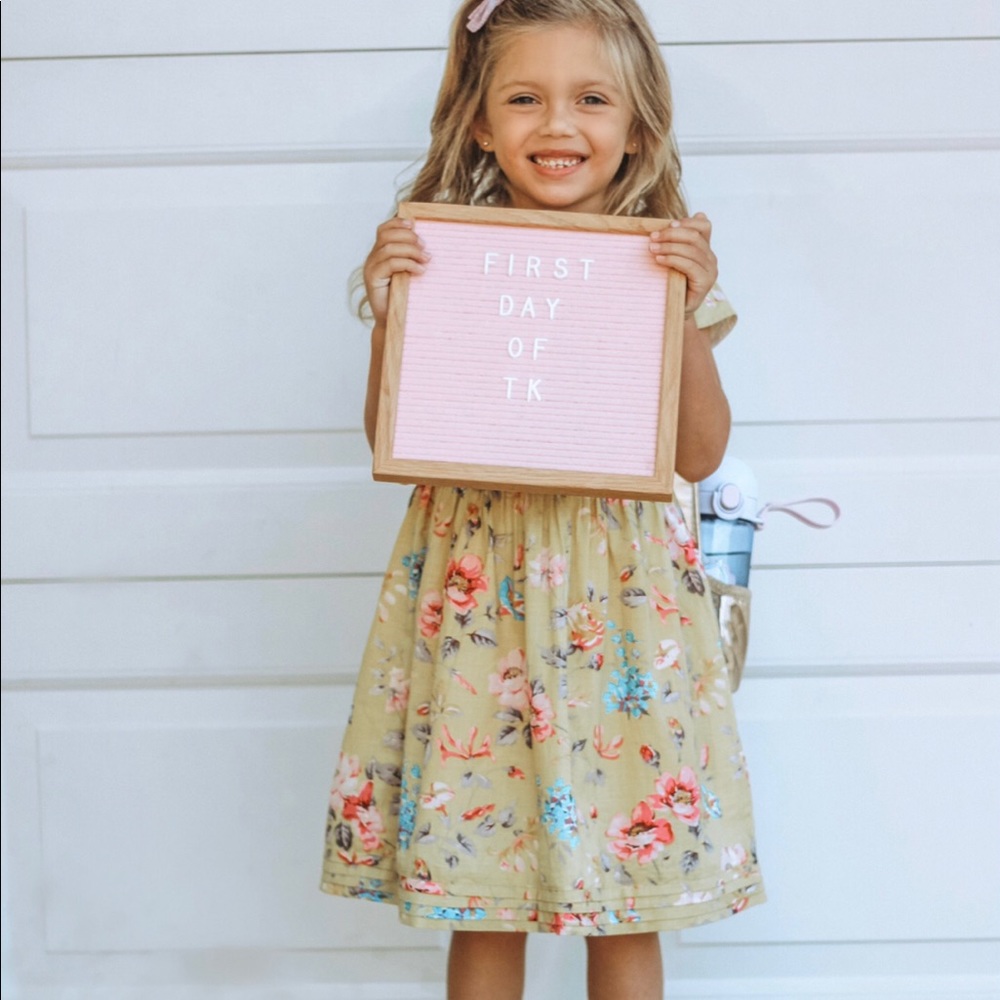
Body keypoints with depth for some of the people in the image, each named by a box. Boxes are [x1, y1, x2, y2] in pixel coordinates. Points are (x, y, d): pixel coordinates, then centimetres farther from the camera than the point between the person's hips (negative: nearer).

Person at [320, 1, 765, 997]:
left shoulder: (661, 262, 2)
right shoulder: (441, 258, 1)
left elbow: (699, 454, -2)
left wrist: (687, 308, -13)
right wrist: (391, 305, -11)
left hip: (618, 596, 0)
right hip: (476, 592, 0)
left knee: (626, 910, 9)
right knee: (479, 904, 9)